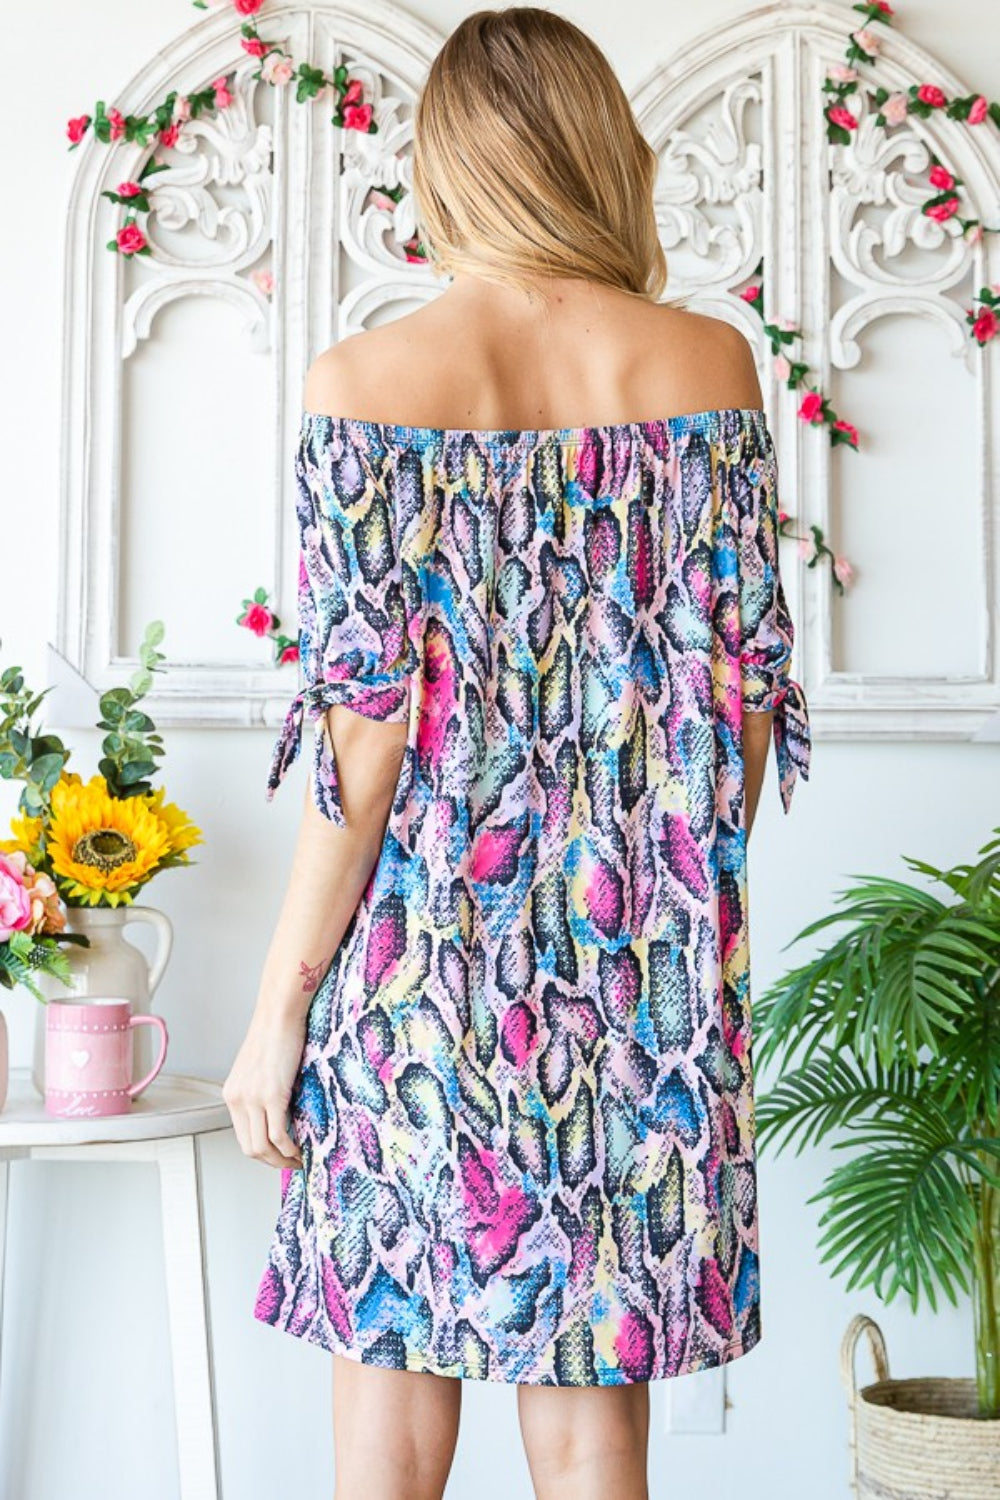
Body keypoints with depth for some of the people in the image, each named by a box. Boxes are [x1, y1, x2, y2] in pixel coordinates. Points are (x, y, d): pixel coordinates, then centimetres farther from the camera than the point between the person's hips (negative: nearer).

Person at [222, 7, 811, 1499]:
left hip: (426, 929, -2)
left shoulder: (367, 381, -8)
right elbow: (748, 690, 1)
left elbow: (368, 731, -12)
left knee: (395, 1357, 16)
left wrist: (281, 1004, -4)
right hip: (647, 965, 2)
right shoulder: (708, 361, -1)